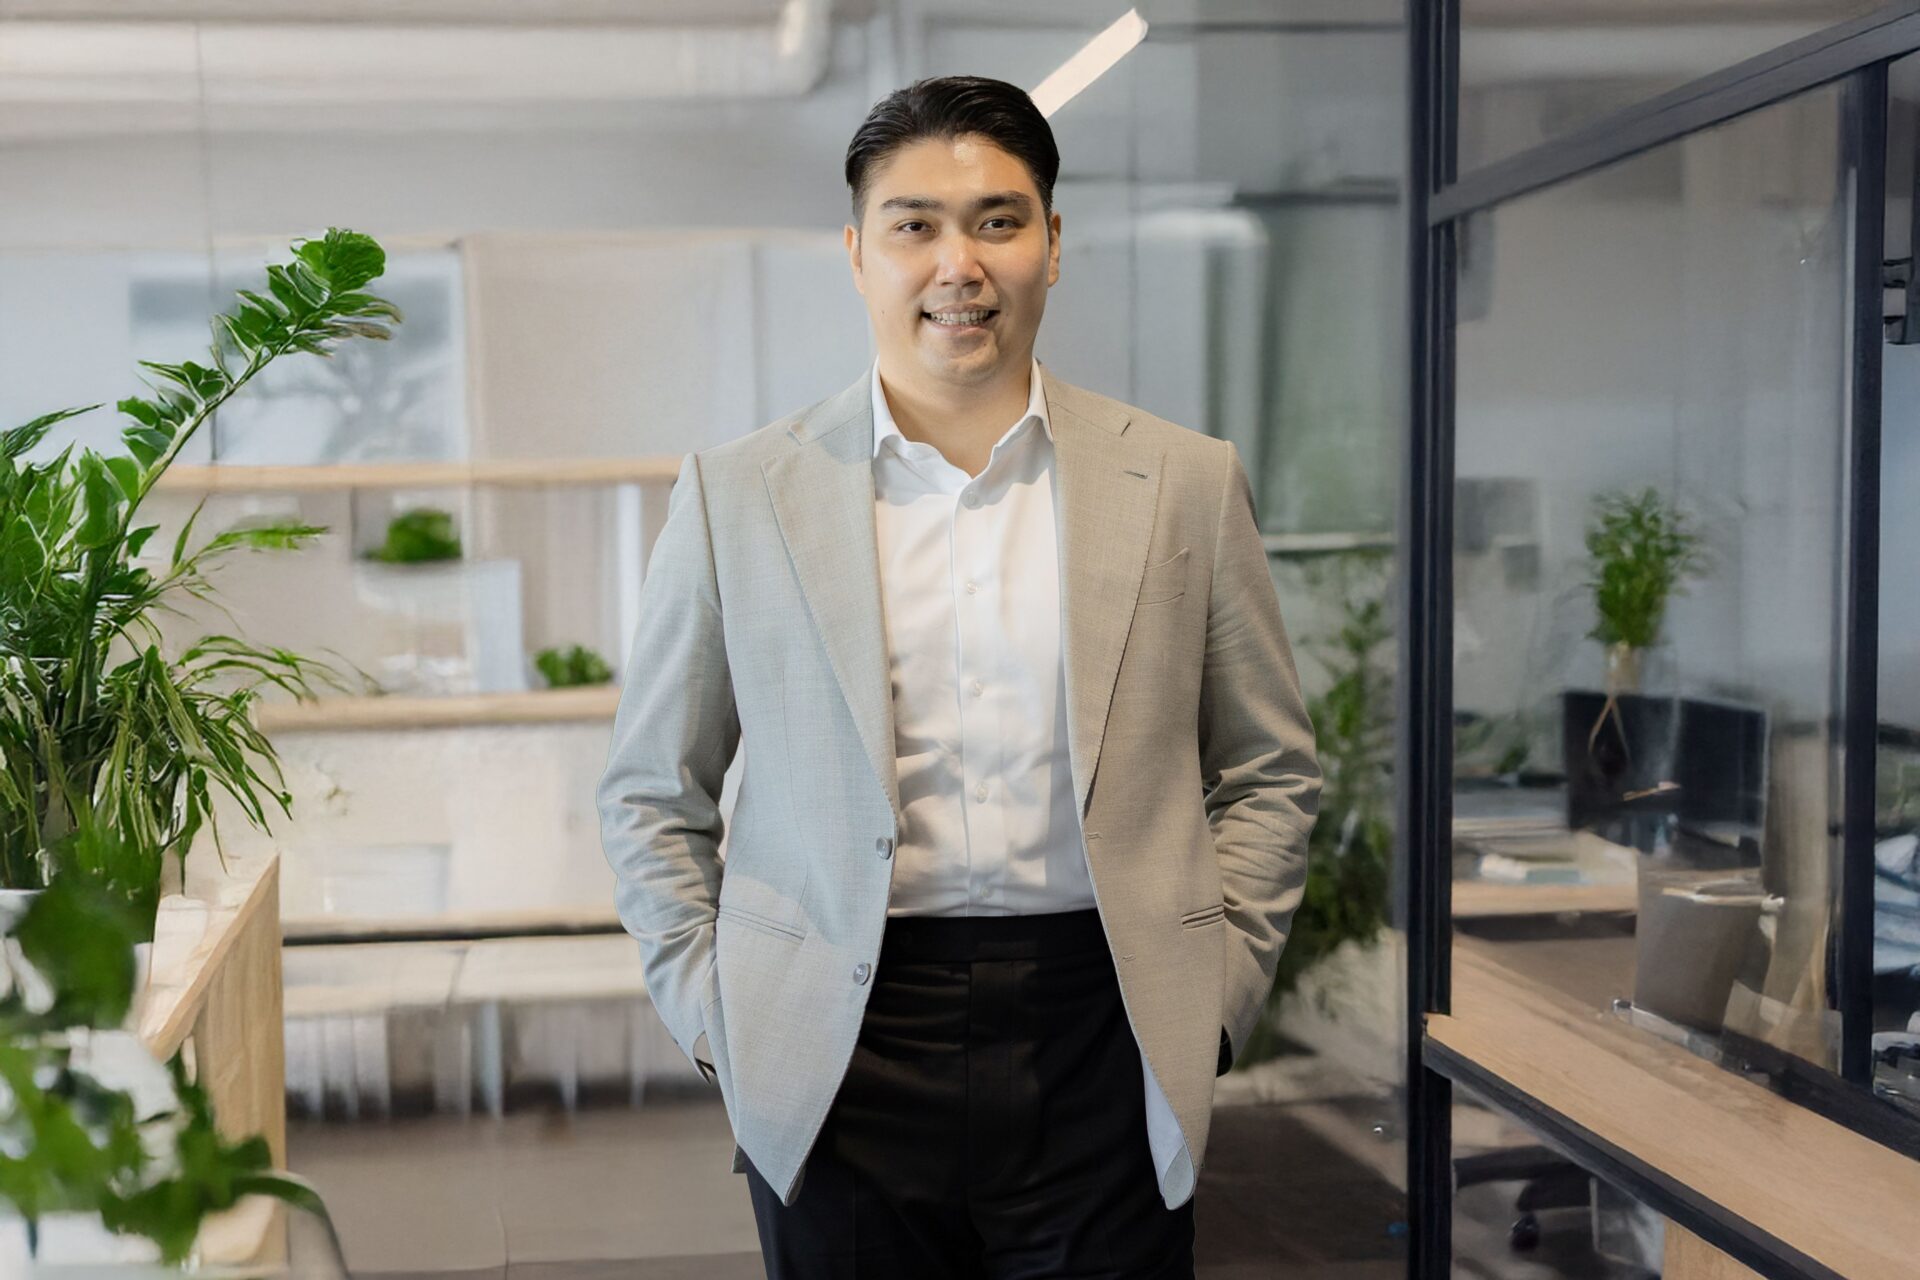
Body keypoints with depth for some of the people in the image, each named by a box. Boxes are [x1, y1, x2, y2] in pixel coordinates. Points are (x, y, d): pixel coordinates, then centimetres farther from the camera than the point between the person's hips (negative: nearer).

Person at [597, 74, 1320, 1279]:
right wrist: (714, 1016, 1)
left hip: (1101, 1047, 1)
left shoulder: (1185, 483, 4)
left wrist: (1217, 993, 2)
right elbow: (653, 794, 9)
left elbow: (1270, 772, 10)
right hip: (838, 1069, 0)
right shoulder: (738, 495, 3)